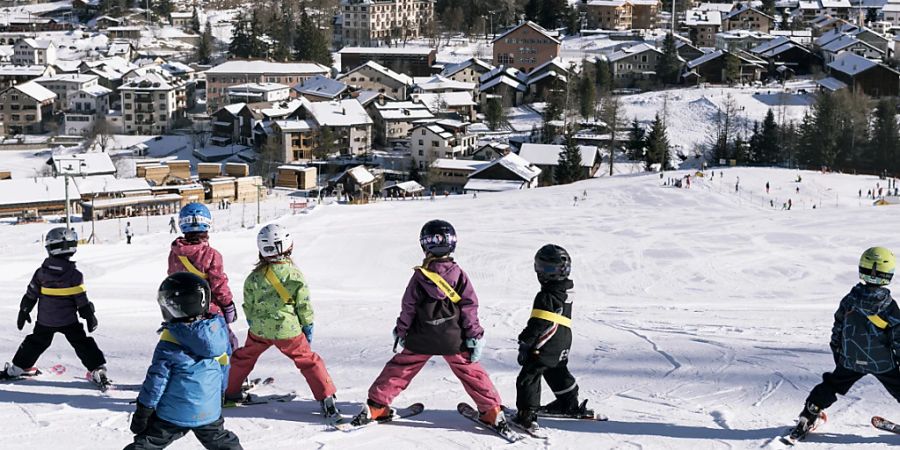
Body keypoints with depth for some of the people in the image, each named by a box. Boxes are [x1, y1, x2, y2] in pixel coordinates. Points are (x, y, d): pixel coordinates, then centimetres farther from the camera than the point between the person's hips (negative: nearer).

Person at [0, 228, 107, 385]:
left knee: (35, 342, 21)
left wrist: (24, 311, 14)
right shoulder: (74, 274, -16)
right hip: (69, 320, -3)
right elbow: (82, 300, -12)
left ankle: (17, 367, 30)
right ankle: (97, 369, -5)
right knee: (82, 343, 4)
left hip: (44, 320, 3)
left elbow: (31, 294, 2)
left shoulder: (41, 272, -6)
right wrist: (90, 316, -1)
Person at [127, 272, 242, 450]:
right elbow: (224, 368, 10)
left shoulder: (170, 342, -18)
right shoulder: (218, 331, -3)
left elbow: (157, 379, -14)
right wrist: (219, 397, 26)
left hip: (174, 414, -5)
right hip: (209, 412, 5)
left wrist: (142, 412, -4)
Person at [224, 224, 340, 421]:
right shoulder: (294, 274, -11)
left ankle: (230, 392, 36)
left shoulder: (254, 277, -4)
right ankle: (327, 402, 0)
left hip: (260, 330, 2)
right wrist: (308, 327, 8)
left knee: (243, 358, 25)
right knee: (309, 361, 7)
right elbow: (304, 304, -5)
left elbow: (248, 306, 6)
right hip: (288, 330, -2)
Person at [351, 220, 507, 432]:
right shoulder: (459, 275, -6)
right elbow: (470, 307, -5)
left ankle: (376, 407, 12)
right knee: (471, 372, 11)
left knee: (399, 369, 12)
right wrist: (475, 336, 1)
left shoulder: (420, 276, -8)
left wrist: (401, 332, 11)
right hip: (454, 339, 0)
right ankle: (492, 411, 8)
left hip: (420, 339, 0)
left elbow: (408, 308, -2)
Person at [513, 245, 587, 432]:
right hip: (563, 345, 9)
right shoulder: (565, 292, 8)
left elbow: (537, 325, -23)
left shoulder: (546, 297, -22)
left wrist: (524, 344, -17)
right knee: (558, 372, 29)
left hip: (546, 347, -9)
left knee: (528, 378, -6)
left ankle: (527, 415, -13)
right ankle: (570, 404, 42)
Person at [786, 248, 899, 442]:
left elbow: (837, 330, 3)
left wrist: (837, 354, 17)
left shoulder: (849, 300, -8)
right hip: (883, 363, -3)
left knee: (831, 385, 19)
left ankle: (806, 420, 18)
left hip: (851, 361, 3)